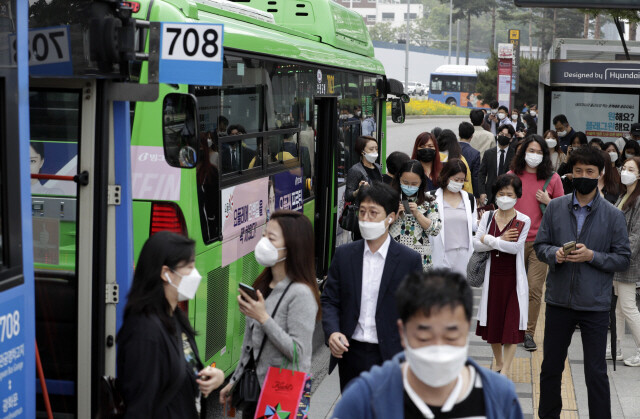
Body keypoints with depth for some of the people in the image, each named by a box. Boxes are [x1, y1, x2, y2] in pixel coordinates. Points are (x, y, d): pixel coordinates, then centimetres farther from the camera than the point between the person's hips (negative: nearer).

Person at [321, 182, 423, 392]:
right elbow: (329, 300, 7)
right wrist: (332, 332, -12)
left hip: (390, 358, -3)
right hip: (350, 353, 3)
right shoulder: (344, 254, 5)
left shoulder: (410, 260, -3)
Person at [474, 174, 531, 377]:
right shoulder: (488, 217, 4)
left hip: (513, 276, -3)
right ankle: (498, 363, 29)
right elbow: (476, 244, -5)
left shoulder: (523, 221, -6)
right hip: (493, 275, 4)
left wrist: (489, 240, -11)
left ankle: (505, 370, -1)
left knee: (511, 323, -5)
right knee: (493, 321, 11)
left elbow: (515, 247, -18)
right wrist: (501, 240, -15)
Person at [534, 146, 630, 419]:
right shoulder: (555, 207, 2)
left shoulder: (613, 215, -3)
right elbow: (540, 245, 6)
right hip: (558, 300, 3)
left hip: (594, 304, -2)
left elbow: (624, 260, -3)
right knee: (551, 366, 15)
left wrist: (592, 256, -17)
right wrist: (555, 254, -15)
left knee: (596, 372, 4)